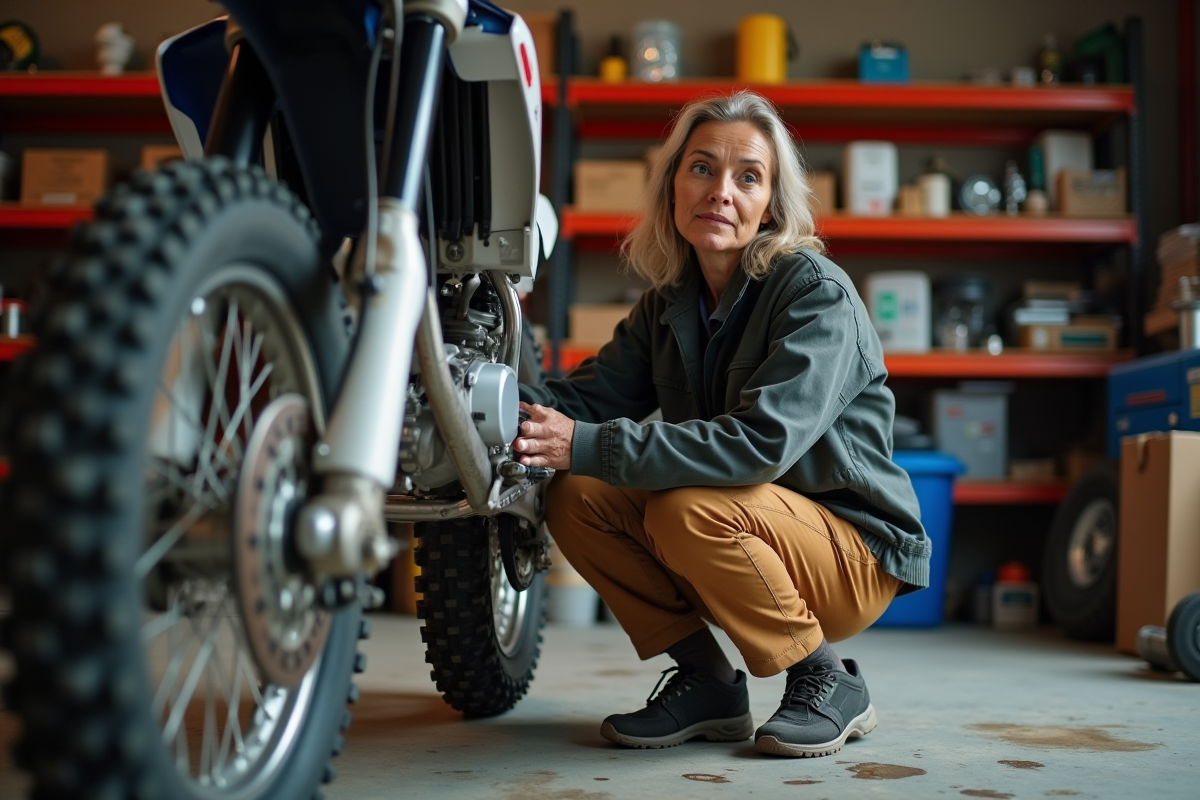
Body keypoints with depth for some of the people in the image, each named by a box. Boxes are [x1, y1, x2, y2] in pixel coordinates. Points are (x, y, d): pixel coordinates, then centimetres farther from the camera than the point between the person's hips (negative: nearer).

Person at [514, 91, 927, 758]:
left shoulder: (818, 293, -18)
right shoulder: (670, 303, 5)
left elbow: (764, 441, -32)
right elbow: (589, 394, -5)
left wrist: (588, 446, -35)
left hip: (854, 555, -7)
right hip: (753, 541, 7)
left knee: (689, 510, -32)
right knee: (574, 499, -10)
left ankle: (829, 683, -9)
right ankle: (709, 684, 2)